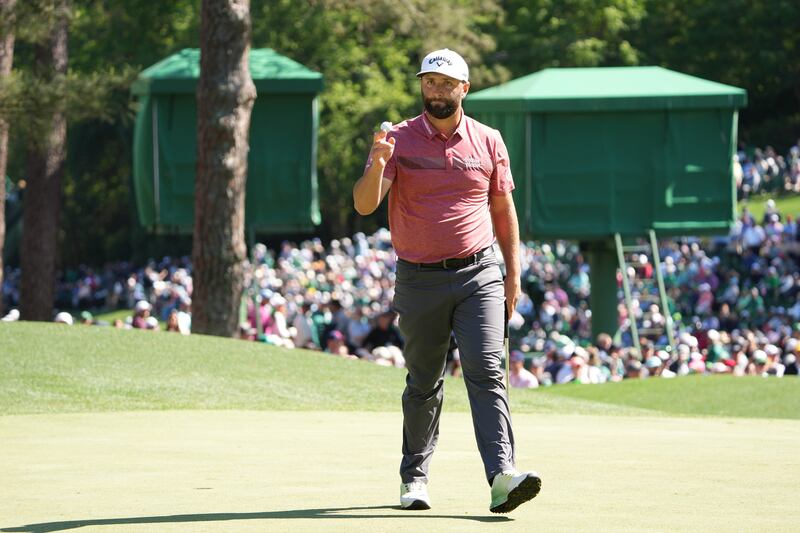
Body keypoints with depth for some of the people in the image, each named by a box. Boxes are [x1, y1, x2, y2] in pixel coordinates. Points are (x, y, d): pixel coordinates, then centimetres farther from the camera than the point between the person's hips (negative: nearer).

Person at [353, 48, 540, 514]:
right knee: (424, 383, 9)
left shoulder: (488, 141, 6)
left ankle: (502, 475, -25)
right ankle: (414, 477, 24)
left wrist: (514, 273, 10)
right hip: (419, 279, 0)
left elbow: (503, 208, 15)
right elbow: (365, 204, -12)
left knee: (487, 371, -14)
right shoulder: (399, 140, -1)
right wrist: (377, 165, -32)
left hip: (479, 273, 0)